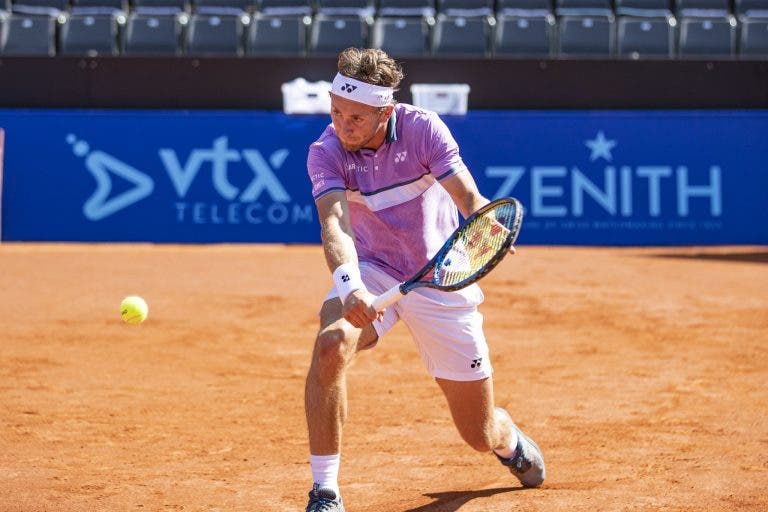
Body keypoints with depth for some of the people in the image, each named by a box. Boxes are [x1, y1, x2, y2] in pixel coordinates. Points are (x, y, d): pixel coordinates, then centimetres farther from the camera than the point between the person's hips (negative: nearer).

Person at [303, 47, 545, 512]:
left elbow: (469, 198, -26)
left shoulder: (422, 129, -18)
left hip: (442, 280, 0)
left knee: (482, 436, 3)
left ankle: (510, 440, 45)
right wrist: (350, 287, -52)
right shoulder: (327, 152, -18)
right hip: (372, 273, 0)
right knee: (331, 343, -35)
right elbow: (335, 226, -33)